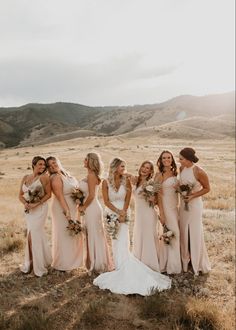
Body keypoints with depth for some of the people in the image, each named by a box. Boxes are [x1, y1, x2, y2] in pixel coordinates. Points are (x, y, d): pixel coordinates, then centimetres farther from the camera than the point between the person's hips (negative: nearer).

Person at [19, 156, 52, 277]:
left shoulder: (44, 177, -9)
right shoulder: (25, 178, 5)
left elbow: (48, 194, -7)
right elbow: (20, 195, 8)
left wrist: (37, 204, -16)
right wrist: (25, 203, -11)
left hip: (40, 208, -4)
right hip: (29, 210, 4)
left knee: (33, 234, -5)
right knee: (38, 234, 14)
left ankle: (32, 263, 13)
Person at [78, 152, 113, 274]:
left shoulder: (91, 175, -18)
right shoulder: (91, 175, 11)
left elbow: (91, 195, -21)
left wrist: (83, 207, -9)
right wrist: (83, 205, 7)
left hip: (92, 209, -9)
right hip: (91, 209, 9)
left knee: (95, 236, 3)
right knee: (92, 236, 17)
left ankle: (98, 265, 17)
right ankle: (95, 264, 30)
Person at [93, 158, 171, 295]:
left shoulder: (126, 180, -4)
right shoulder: (106, 182, -6)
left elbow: (128, 199, -3)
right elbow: (106, 201, -5)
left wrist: (123, 214, -13)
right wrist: (118, 211, -13)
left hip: (124, 214, 0)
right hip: (112, 214, 1)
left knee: (122, 243, -5)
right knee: (115, 242, 5)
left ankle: (123, 272, 7)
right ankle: (121, 271, 18)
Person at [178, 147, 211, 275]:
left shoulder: (199, 172, -21)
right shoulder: (182, 168, -3)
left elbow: (207, 188, -11)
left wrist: (192, 196, -19)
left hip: (194, 204, -6)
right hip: (183, 203, 6)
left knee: (195, 232, 3)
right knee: (184, 231, 13)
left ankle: (198, 264, 21)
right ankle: (186, 260, 30)